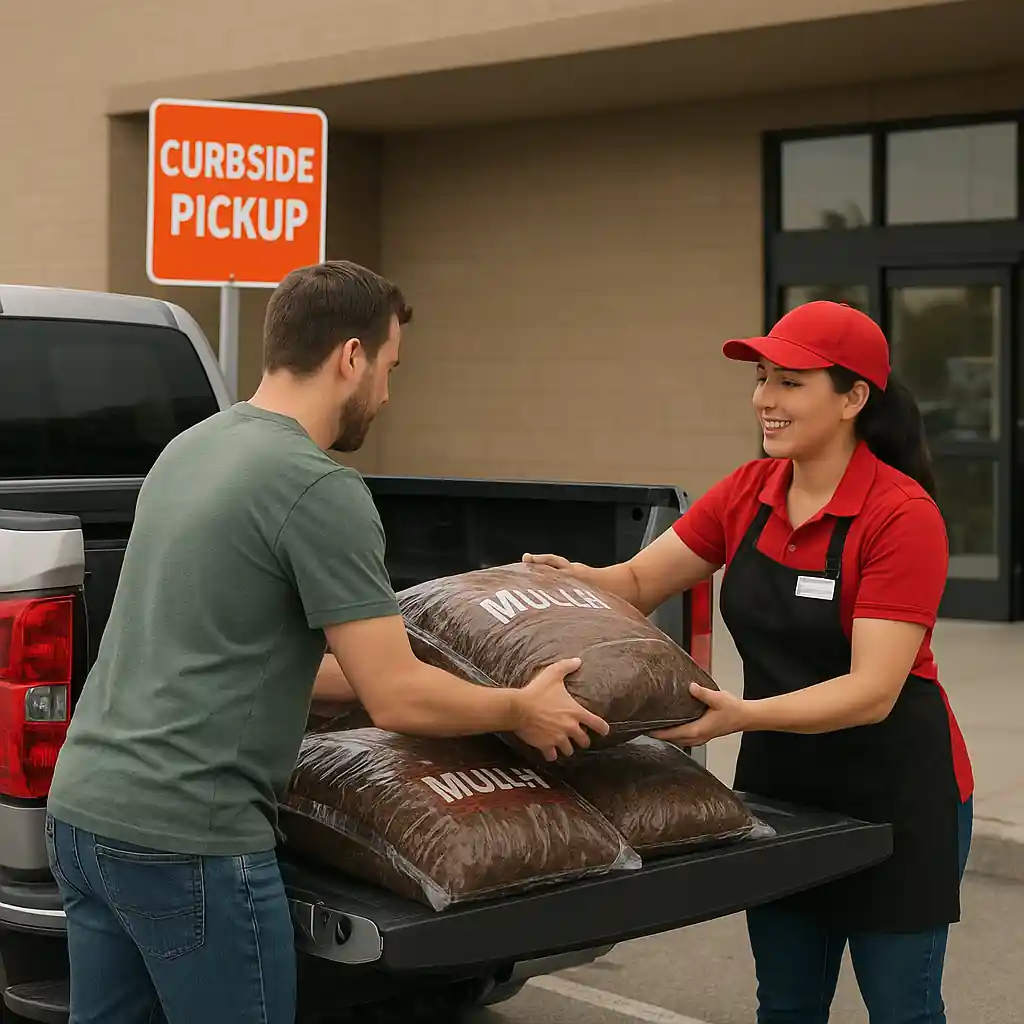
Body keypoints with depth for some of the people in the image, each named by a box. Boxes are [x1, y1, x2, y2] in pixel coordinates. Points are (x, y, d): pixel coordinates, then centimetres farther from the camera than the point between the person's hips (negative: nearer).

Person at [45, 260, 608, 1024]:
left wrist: (385, 669, 30)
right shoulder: (319, 487, -15)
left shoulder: (191, 447, 13)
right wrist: (519, 711, 5)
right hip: (185, 837, -9)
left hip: (83, 807, 9)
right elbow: (396, 701, -13)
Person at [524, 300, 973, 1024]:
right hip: (780, 783, 6)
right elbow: (639, 584, 3)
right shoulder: (749, 492, 0)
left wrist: (742, 715, -38)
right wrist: (573, 579, -18)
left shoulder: (902, 514, -20)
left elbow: (872, 690, -25)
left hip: (894, 796, -6)